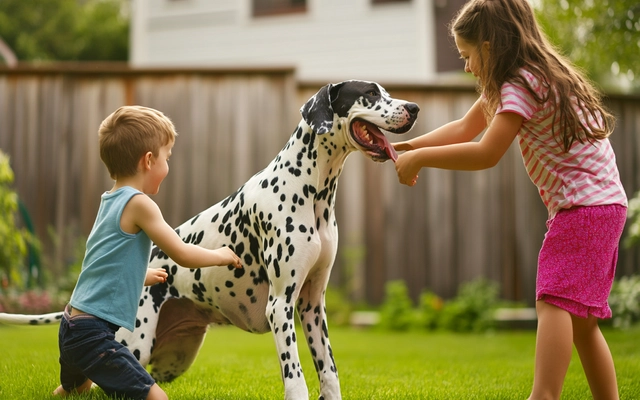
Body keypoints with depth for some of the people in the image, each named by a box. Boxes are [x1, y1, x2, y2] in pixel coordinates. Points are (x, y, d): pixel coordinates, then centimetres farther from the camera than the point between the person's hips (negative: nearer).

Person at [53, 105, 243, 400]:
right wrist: (221, 255, 6)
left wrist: (143, 276, 44)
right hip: (93, 333, -10)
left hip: (73, 326, 10)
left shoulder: (110, 201, 13)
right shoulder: (138, 203, -14)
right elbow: (183, 255, -12)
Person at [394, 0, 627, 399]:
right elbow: (465, 127, 16)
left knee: (555, 300, -22)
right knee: (580, 319, 12)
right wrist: (409, 147, 6)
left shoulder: (523, 84, -17)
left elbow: (487, 153, -23)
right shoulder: (530, 77, 14)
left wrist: (420, 158, -16)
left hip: (584, 205, -10)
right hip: (601, 205, 10)